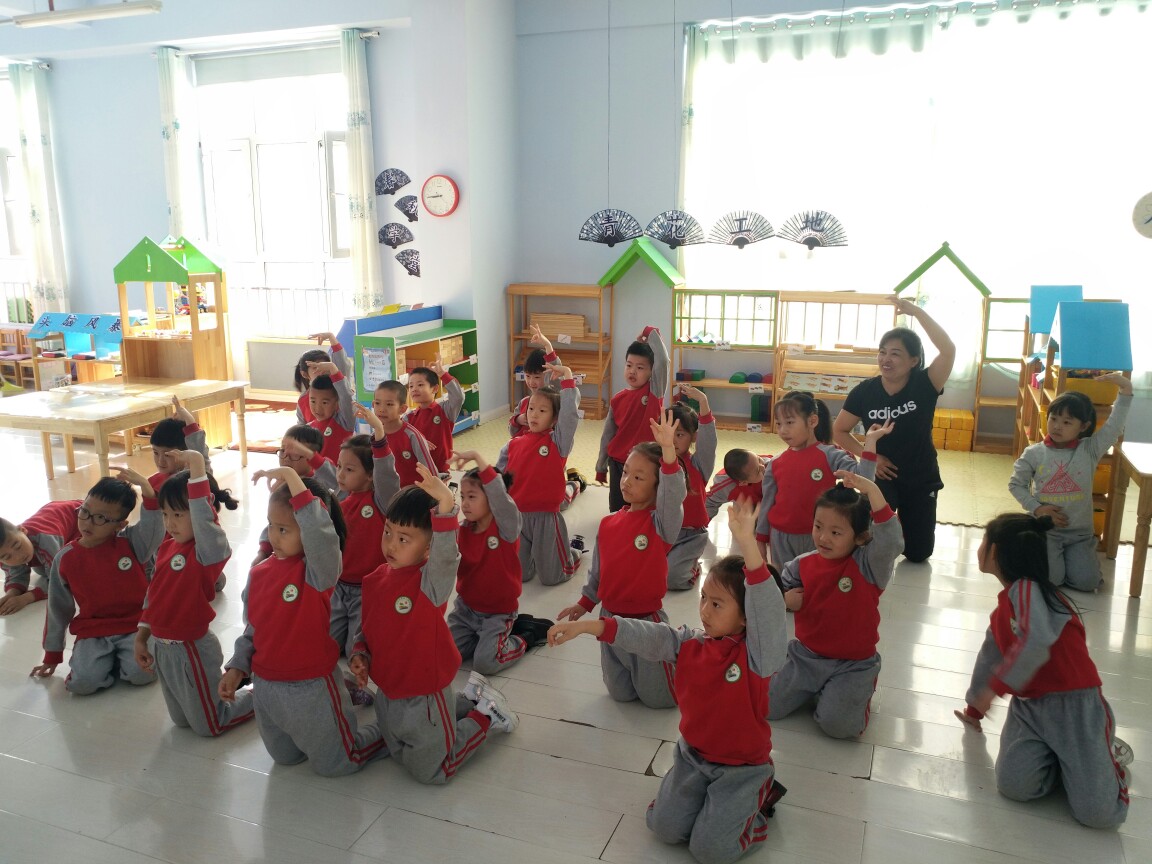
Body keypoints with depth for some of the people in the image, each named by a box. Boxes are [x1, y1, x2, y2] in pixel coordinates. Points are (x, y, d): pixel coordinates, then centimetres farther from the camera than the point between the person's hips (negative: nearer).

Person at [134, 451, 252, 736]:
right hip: (160, 646, 8)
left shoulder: (210, 550, -23)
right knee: (181, 720, 24)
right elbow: (153, 593, 12)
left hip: (192, 649, -8)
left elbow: (204, 516, -43)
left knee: (209, 726, 9)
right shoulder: (167, 547, 1)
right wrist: (141, 637, 14)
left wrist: (197, 466, -46)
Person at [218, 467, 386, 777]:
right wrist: (237, 667, 3)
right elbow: (253, 628, 11)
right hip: (265, 687, 7)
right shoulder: (259, 573, -2)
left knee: (335, 765, 11)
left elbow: (322, 537, -45)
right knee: (285, 758, 27)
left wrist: (295, 481, -45)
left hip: (312, 688, -7)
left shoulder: (319, 568, -21)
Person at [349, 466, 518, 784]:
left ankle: (485, 713, 24)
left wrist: (445, 507, -63)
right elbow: (366, 626, 11)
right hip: (387, 693, 7)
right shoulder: (375, 579, -4)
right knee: (401, 755, 27)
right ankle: (468, 702, 37)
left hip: (425, 695, -7)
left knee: (429, 771, 7)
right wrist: (360, 654, -8)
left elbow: (446, 557, -48)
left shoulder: (431, 580, -24)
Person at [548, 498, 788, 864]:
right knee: (665, 827, 1)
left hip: (741, 765, -5)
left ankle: (760, 790, 14)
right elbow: (645, 636, -12)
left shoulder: (758, 653, -23)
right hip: (693, 754, 5)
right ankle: (706, 791, 25)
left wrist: (748, 545, -56)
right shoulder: (689, 642, -5)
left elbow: (768, 609, -41)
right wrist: (583, 626, -23)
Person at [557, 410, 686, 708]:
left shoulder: (660, 522, -17)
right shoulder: (608, 523, -1)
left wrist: (668, 451, -52)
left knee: (658, 698, 9)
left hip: (647, 620, -5)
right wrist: (585, 602, 18)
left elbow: (673, 495, -40)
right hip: (610, 617, 5)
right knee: (620, 694, 20)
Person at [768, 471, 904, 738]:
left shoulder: (868, 566, -17)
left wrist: (871, 490, -45)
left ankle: (860, 691, 11)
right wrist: (786, 599, -15)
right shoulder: (802, 565, -4)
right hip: (805, 656, 4)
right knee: (767, 707, -2)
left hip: (852, 663, -4)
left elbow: (891, 540, -39)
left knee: (837, 723, -22)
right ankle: (816, 688, 23)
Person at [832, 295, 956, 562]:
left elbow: (948, 350, -35)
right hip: (881, 474, 0)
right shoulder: (864, 391, -13)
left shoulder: (924, 385, -16)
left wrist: (915, 310, -34)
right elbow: (839, 431, -1)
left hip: (921, 478, 1)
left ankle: (898, 525, 45)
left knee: (918, 553, 11)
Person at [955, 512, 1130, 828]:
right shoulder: (1002, 609, 14)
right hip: (1030, 706, 7)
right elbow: (990, 658, 25)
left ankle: (1106, 754, 15)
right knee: (1014, 786, -16)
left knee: (1098, 813, -13)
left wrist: (995, 687, -31)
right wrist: (974, 708, 33)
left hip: (1073, 705, -7)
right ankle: (1057, 755, 11)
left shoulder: (1027, 588, -16)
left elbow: (1037, 642, -34)